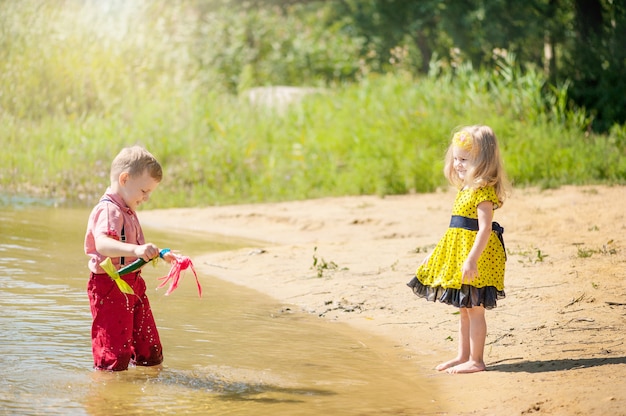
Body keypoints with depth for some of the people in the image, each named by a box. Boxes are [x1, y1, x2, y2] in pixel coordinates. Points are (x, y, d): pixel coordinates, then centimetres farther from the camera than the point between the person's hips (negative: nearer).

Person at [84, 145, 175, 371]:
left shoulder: (128, 212, 17)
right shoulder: (107, 210, -17)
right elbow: (102, 244, -38)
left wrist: (161, 255, 27)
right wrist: (136, 250, -51)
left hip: (133, 284, 10)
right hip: (110, 286, -10)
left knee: (151, 354, 14)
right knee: (114, 358, -9)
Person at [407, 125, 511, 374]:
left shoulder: (483, 191, -17)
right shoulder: (467, 189, 14)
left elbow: (484, 229, -23)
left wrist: (472, 259, -29)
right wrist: (434, 253, 24)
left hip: (475, 253, -10)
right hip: (458, 251, 10)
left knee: (474, 308, -4)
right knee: (464, 309, 16)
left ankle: (476, 360, 2)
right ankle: (463, 356, 25)